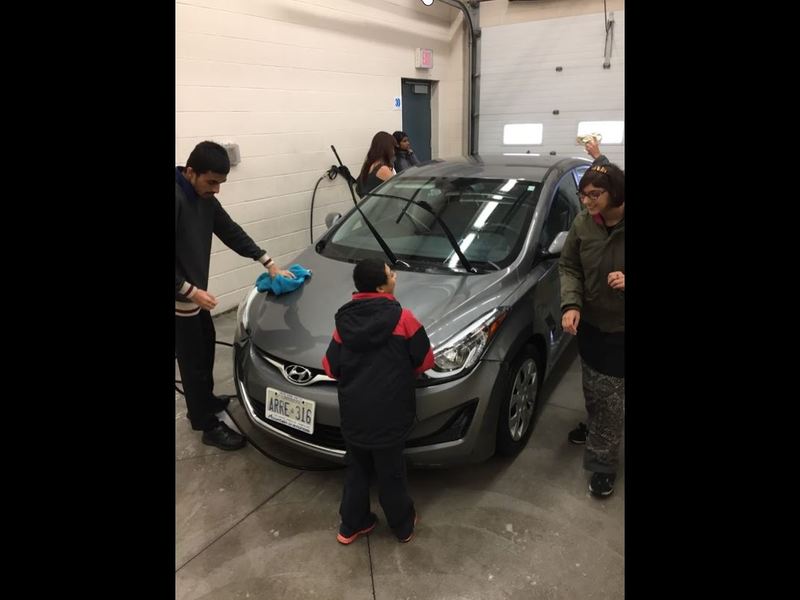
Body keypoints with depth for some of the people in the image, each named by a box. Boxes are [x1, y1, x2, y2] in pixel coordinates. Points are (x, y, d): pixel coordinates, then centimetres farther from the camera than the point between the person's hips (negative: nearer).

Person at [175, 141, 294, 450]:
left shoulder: (205, 199, 3)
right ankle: (209, 426, 15)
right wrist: (191, 291, -26)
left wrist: (270, 264, 5)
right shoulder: (179, 198, -26)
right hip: (181, 299, -9)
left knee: (206, 346, 23)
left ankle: (204, 401, 43)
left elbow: (232, 233, 9)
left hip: (193, 292, 9)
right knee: (194, 360, 1)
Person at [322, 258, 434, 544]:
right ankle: (403, 526, 36)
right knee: (391, 474, 16)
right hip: (388, 415, -3)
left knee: (356, 470, 23)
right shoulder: (402, 317, -15)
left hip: (352, 415, 3)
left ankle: (351, 525, 37)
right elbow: (425, 360, -4)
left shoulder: (345, 322, -4)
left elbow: (330, 367, 4)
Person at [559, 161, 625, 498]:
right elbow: (568, 267, 0)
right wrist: (570, 305, -15)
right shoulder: (583, 223, -8)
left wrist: (627, 281, -30)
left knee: (612, 395, 4)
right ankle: (596, 427, 50)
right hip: (589, 322, 4)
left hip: (620, 327, -4)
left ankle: (603, 462, 20)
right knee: (592, 388, 22)